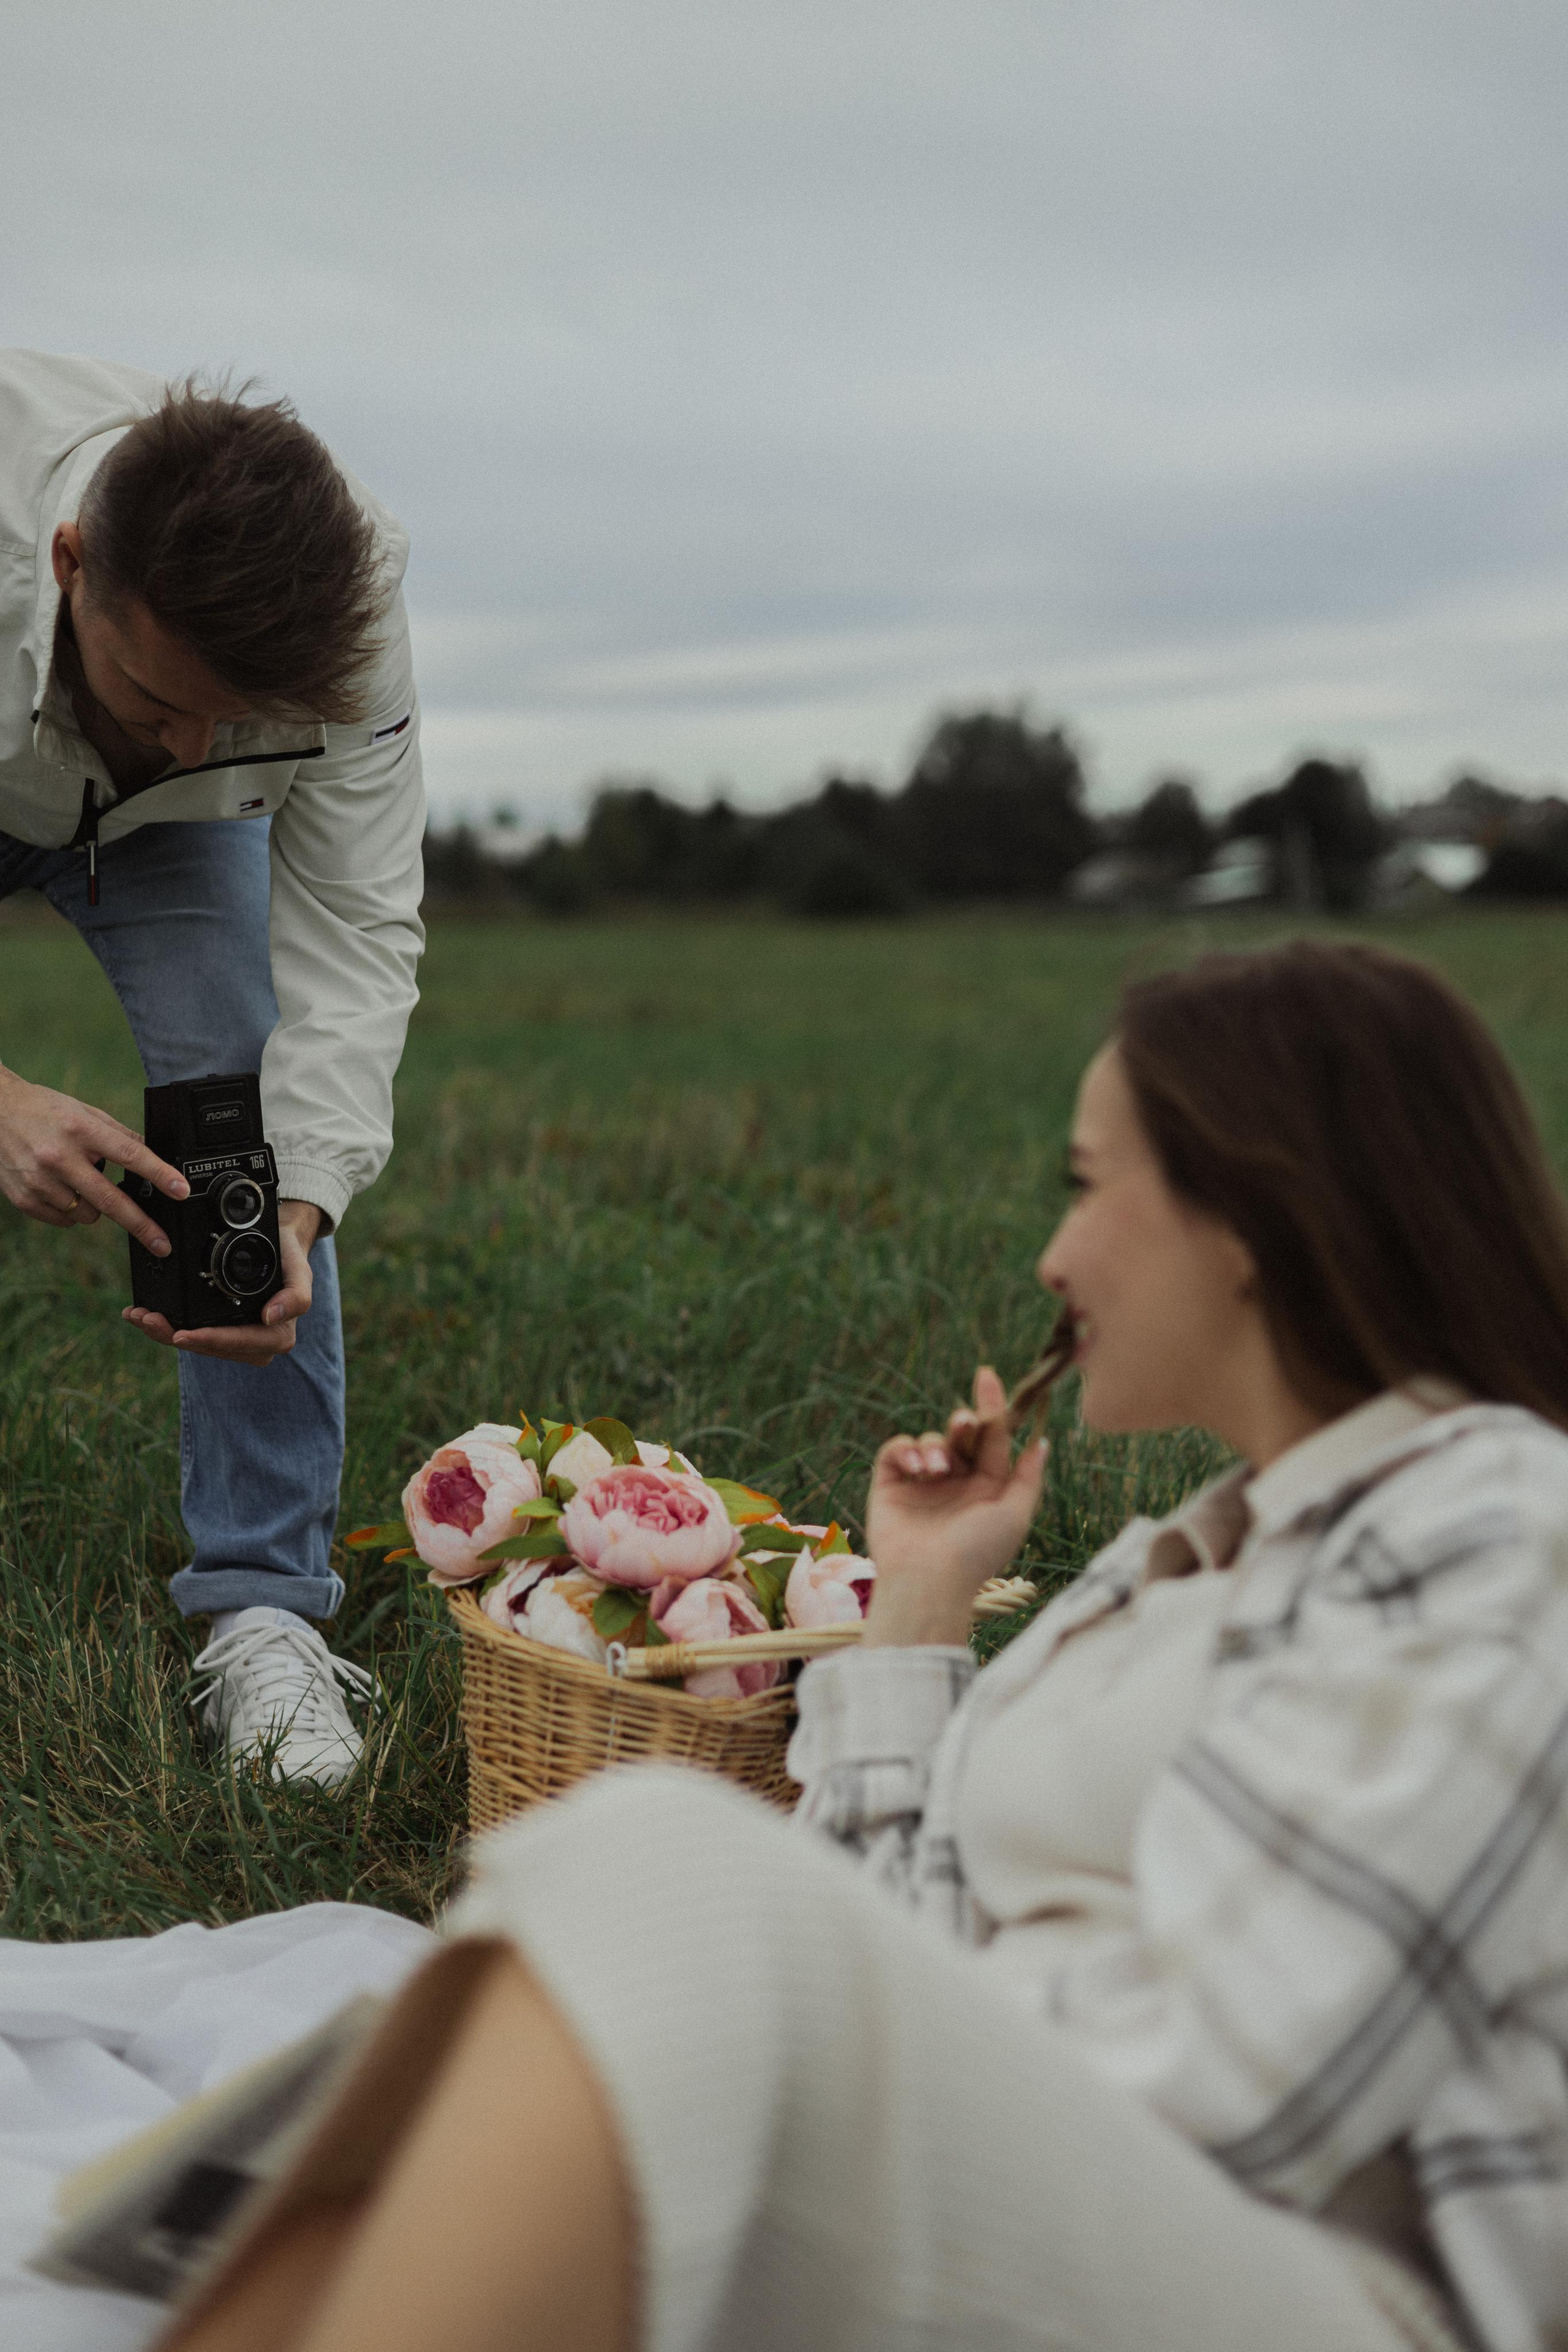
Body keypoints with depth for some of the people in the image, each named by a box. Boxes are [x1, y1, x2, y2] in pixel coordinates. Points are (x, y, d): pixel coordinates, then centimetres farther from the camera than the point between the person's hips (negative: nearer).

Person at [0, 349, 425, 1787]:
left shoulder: (359, 609, -36)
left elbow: (353, 929, -30)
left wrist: (295, 1205, -44)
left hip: (163, 828, 1)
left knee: (256, 1119, -17)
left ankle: (263, 1609, -9)